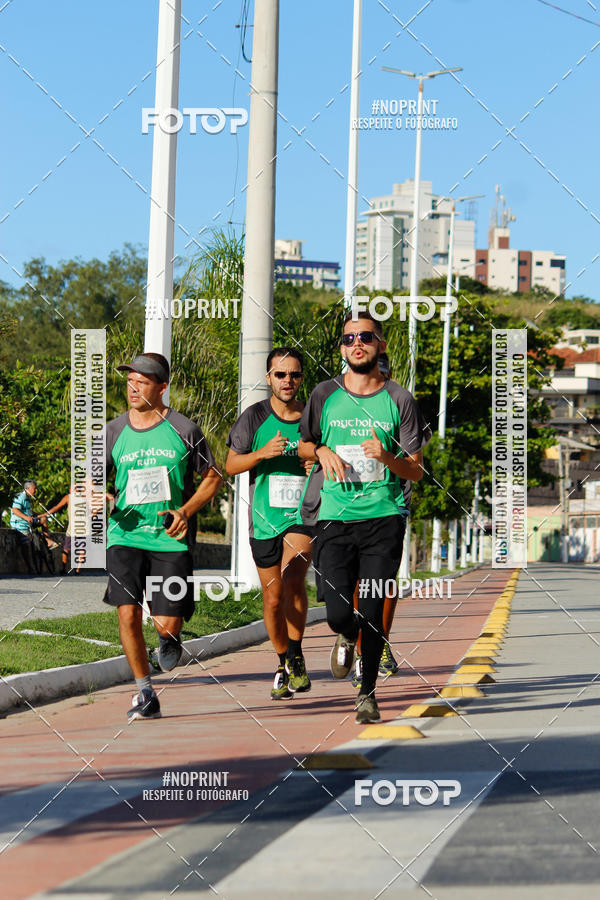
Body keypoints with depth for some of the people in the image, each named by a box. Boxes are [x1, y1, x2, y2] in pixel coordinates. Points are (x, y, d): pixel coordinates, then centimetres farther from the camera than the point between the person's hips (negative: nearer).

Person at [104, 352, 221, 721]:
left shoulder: (183, 430, 1)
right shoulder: (115, 431, 6)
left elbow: (213, 478, 7)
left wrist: (186, 511, -8)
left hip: (171, 538, -2)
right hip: (125, 535, 2)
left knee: (166, 624, -7)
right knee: (128, 612, -13)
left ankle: (169, 638, 33)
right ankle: (146, 695, 3)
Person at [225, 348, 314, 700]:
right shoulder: (255, 417, 2)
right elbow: (231, 465, 3)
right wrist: (263, 453, -14)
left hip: (303, 515, -1)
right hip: (265, 520, 1)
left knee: (293, 577, -27)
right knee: (274, 600, 6)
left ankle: (296, 654, -14)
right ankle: (284, 665, 27)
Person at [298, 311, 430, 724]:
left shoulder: (399, 400, 3)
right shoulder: (325, 395, 7)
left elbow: (417, 471, 4)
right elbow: (303, 445, 22)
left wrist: (386, 457, -16)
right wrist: (322, 451, 0)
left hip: (384, 518, -1)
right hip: (335, 517, 1)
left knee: (372, 612, -4)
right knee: (338, 612, -10)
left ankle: (368, 693, 14)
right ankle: (347, 638, 27)